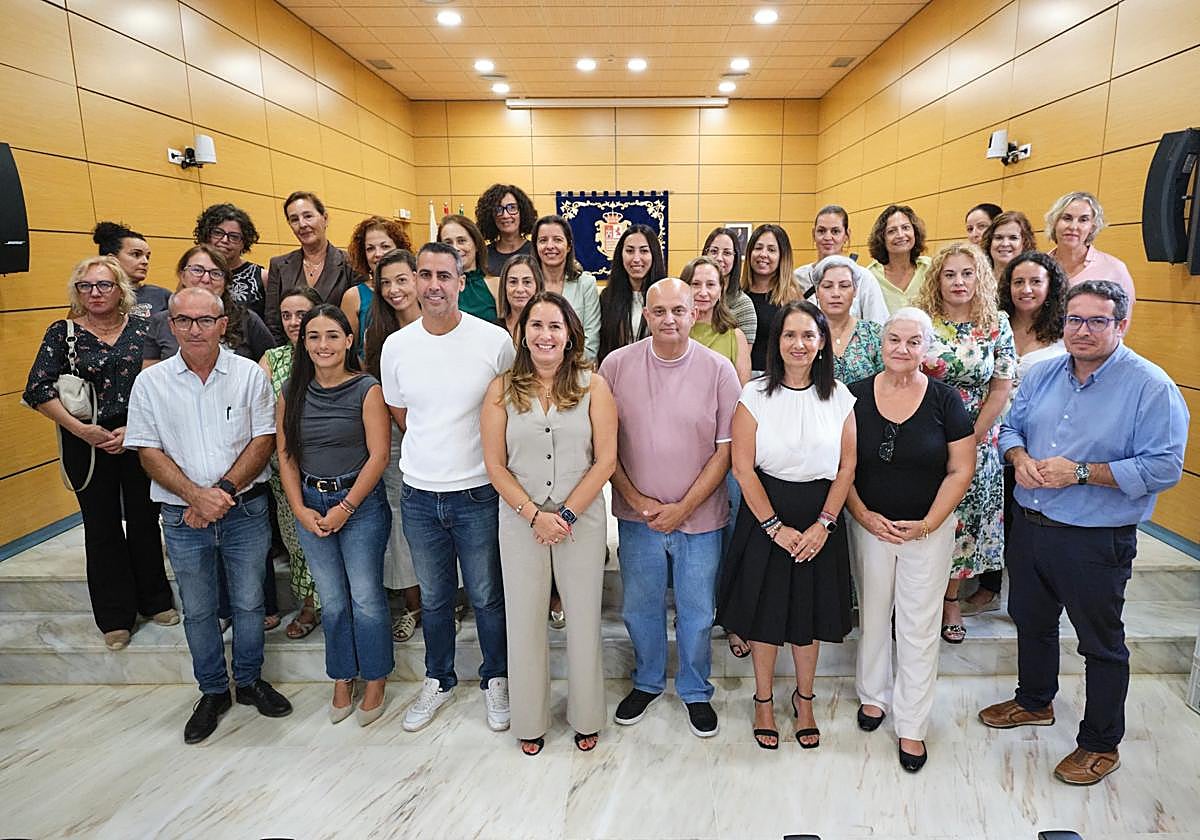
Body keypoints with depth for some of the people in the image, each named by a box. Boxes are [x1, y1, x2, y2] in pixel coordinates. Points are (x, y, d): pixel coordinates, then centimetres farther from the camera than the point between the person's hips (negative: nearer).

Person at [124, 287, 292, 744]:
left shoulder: (250, 374, -4)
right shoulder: (151, 382, -2)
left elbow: (264, 440, -6)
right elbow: (149, 452, -4)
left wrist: (224, 490, -16)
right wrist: (195, 495, -17)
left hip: (245, 511, -1)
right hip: (182, 517, 1)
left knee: (249, 601, 12)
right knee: (197, 610, 14)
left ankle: (249, 680, 33)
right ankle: (212, 691, 32)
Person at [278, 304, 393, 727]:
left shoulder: (367, 389, -8)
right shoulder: (291, 391, 4)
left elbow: (378, 455, -11)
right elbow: (285, 454, 5)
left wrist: (345, 508, -12)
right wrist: (301, 510, -3)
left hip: (361, 503, -4)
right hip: (310, 504, 4)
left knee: (366, 598, 0)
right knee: (332, 601, 12)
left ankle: (375, 680, 21)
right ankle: (342, 680, 30)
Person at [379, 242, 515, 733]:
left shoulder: (494, 341, -10)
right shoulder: (396, 346, 0)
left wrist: (475, 454, 1)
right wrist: (437, 452, 9)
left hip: (478, 494, -3)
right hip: (419, 495, 3)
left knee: (487, 596, 11)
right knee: (433, 597, 19)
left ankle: (495, 680, 34)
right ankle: (439, 681, 39)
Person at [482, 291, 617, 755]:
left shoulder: (592, 386, -4)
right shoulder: (502, 389, -1)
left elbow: (606, 460, -7)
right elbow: (495, 465, -3)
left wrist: (567, 514, -12)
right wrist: (535, 515, -12)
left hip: (582, 518, -1)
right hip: (520, 520, 1)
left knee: (584, 618, 9)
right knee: (524, 620, 11)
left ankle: (586, 717, 31)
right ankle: (530, 721, 31)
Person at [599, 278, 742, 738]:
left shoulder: (718, 369, -7)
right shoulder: (617, 364, -5)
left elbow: (726, 448, -6)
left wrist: (683, 508, -11)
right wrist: (635, 499, -8)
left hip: (699, 516, -1)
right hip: (637, 515, 1)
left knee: (697, 613, 13)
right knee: (640, 608, 17)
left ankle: (695, 691, 37)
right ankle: (647, 682, 42)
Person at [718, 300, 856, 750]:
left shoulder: (838, 397, -1)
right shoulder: (755, 395, -8)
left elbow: (847, 466, -1)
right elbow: (743, 467, -10)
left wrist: (823, 525, -9)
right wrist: (775, 527, -12)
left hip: (820, 518, 2)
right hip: (766, 515, -2)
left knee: (810, 612, 14)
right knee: (765, 610, 9)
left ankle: (804, 699, 36)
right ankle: (763, 701, 31)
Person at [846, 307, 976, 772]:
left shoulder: (944, 399, -6)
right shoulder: (856, 396, -4)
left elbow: (961, 470, -4)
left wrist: (927, 523, -11)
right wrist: (864, 516, -10)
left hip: (929, 529, -1)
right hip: (870, 525, 1)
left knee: (919, 627, 5)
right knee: (872, 614, 15)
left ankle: (912, 725, 21)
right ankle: (873, 695, 37)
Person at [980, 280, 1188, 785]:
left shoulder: (1151, 387, -14)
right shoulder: (1043, 374, 4)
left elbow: (1164, 467, -19)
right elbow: (1012, 426, 12)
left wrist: (1081, 472, -24)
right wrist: (1020, 458, -10)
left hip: (1096, 541, -6)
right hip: (1030, 527, 6)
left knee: (1102, 643, 11)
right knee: (1031, 621, 23)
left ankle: (1101, 744, 31)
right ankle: (1034, 701, 48)